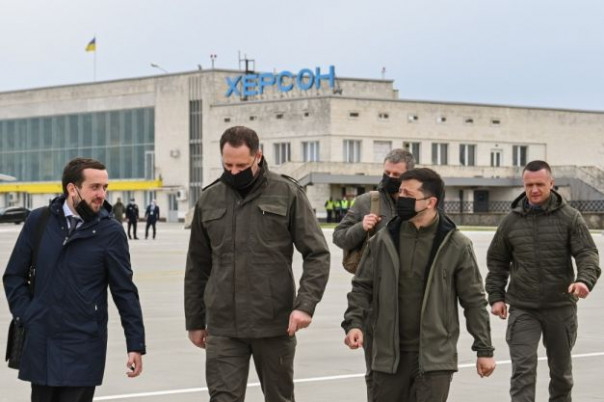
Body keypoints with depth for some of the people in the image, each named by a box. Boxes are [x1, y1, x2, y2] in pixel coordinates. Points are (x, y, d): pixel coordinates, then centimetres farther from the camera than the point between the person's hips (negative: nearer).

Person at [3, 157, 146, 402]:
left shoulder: (110, 231, -4)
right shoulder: (39, 221, 3)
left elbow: (125, 292, -1)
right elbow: (14, 276, 9)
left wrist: (135, 345, -4)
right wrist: (26, 316, -2)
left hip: (84, 346, -3)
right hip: (40, 342, 3)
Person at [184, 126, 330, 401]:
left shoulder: (287, 193, -3)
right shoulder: (209, 200, 6)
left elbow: (317, 254, -4)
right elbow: (197, 267, 14)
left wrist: (305, 304, -17)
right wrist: (194, 321, 15)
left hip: (275, 324, -2)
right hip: (223, 328, 2)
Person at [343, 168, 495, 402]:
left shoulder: (456, 245, -4)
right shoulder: (383, 240, 2)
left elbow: (473, 299, 1)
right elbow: (363, 286, 9)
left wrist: (484, 349, 1)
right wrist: (354, 322, -8)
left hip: (435, 355, -3)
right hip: (390, 353, 3)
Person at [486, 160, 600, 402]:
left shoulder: (569, 217, -2)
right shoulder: (512, 220, 4)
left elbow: (588, 254, -9)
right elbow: (497, 261, 12)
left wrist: (585, 280, -29)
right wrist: (495, 296, 4)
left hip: (561, 307, 0)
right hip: (522, 309, 0)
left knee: (561, 370, 16)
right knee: (523, 369, -11)